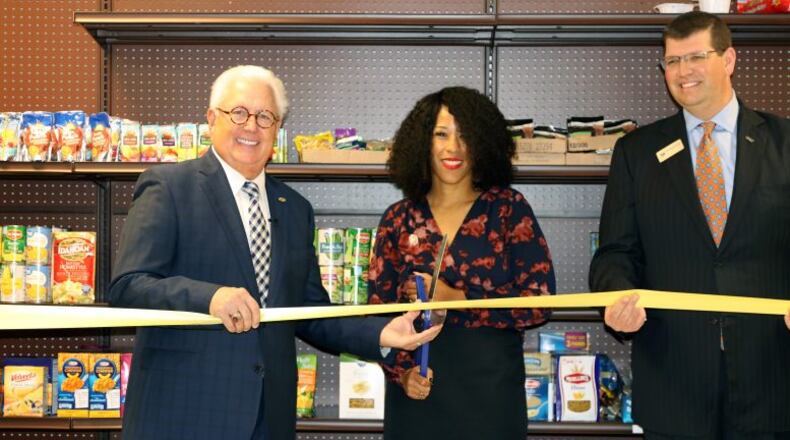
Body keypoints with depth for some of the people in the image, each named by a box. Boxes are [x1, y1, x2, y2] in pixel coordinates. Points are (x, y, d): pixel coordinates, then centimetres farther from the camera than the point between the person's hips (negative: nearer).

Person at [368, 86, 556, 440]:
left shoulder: (509, 209, -1)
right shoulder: (398, 219, 5)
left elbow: (539, 301, -7)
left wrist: (455, 299, -13)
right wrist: (401, 371, -8)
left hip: (490, 383, -1)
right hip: (417, 390, 2)